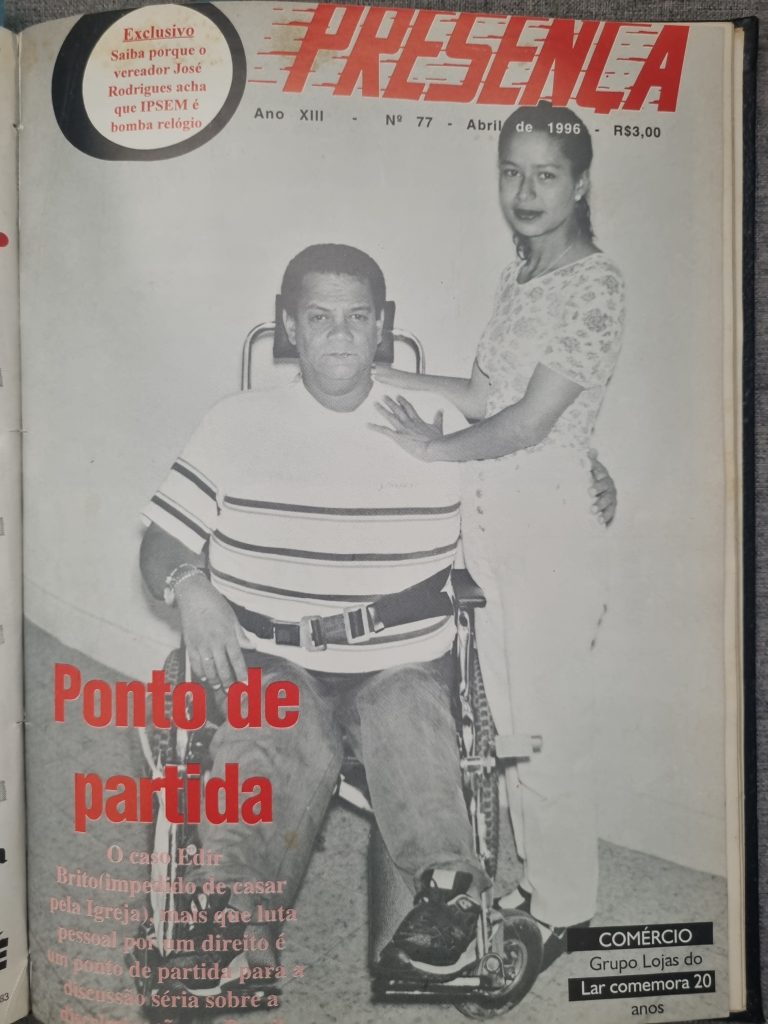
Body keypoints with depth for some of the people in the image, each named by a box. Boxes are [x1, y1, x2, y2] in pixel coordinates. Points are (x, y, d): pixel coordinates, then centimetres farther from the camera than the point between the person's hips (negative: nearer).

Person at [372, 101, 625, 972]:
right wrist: (381, 374, 14)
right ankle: (533, 874, 37)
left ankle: (562, 907, 27)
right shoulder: (520, 272, 13)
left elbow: (530, 419, -17)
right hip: (490, 520, 8)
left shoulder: (593, 283, -12)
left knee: (547, 725, 4)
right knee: (505, 714, 16)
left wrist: (431, 448, -4)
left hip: (549, 525, -7)